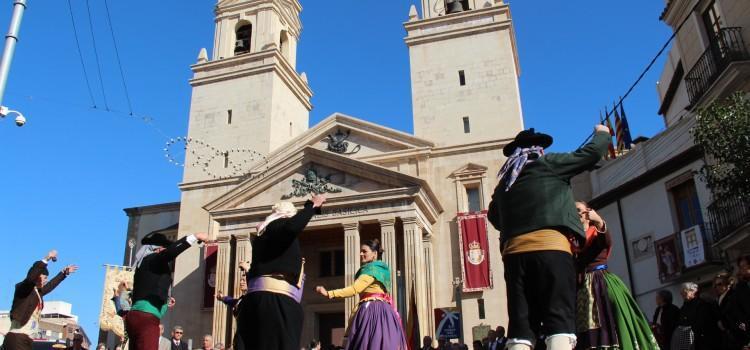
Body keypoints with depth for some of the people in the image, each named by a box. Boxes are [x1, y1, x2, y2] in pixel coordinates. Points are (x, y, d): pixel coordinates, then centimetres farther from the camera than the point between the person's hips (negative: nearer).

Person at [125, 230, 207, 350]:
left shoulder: (146, 263, 23)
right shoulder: (152, 259, -2)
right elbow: (171, 251, -24)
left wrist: (165, 300, 29)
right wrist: (195, 237, -20)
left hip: (136, 316, 10)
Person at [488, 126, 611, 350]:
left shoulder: (504, 182, 24)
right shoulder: (548, 164, 11)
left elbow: (494, 216, 37)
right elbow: (590, 154, 15)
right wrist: (603, 135, 34)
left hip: (514, 252, 5)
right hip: (550, 247, -5)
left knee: (521, 326, 1)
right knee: (560, 321, -8)